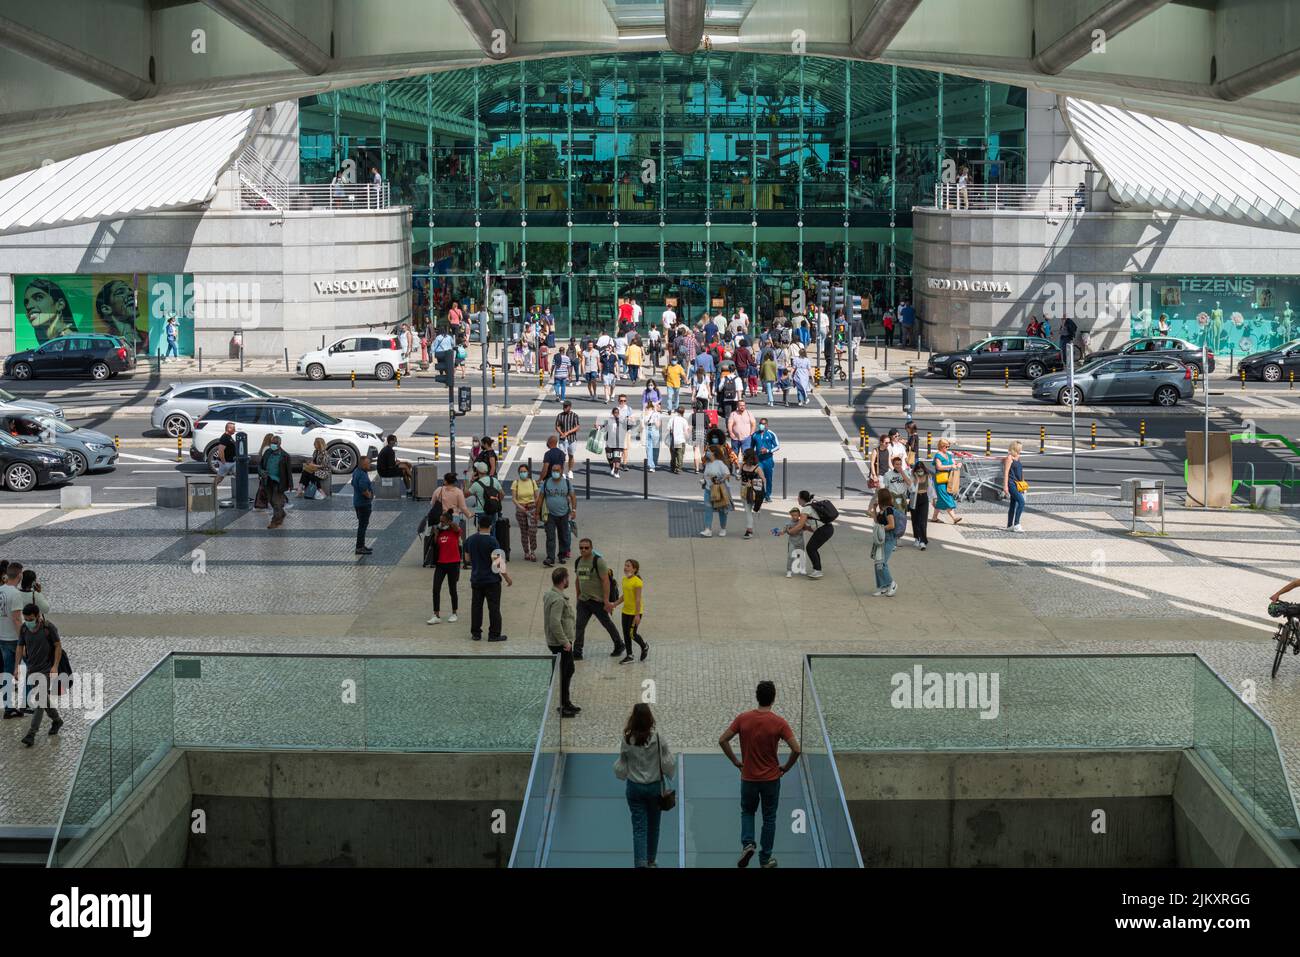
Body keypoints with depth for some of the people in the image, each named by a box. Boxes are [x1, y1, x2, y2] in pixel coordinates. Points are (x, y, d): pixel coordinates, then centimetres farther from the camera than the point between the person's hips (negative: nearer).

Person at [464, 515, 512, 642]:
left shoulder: (470, 540, 1)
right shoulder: (492, 541, -16)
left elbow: (467, 557, 14)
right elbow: (498, 562, -18)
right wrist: (507, 578, -10)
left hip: (476, 579, 5)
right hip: (492, 580, -5)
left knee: (476, 606, 12)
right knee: (494, 608, 2)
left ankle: (476, 633, 14)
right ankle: (494, 634, 3)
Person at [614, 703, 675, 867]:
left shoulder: (627, 740, -12)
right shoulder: (657, 738, -14)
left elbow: (621, 767, -1)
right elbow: (669, 763, -7)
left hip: (634, 787, 0)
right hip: (655, 786, 0)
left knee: (639, 828, 1)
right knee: (653, 825, 18)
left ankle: (641, 862, -12)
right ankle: (650, 861, 31)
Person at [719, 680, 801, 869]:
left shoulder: (743, 719, -9)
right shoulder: (779, 722, -14)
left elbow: (722, 741, -7)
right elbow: (796, 749, -18)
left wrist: (736, 762, 3)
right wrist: (785, 768, -1)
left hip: (748, 777, 1)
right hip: (771, 779, -1)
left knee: (747, 812, 23)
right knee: (769, 818, 14)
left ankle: (747, 844, 0)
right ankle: (765, 859, 19)